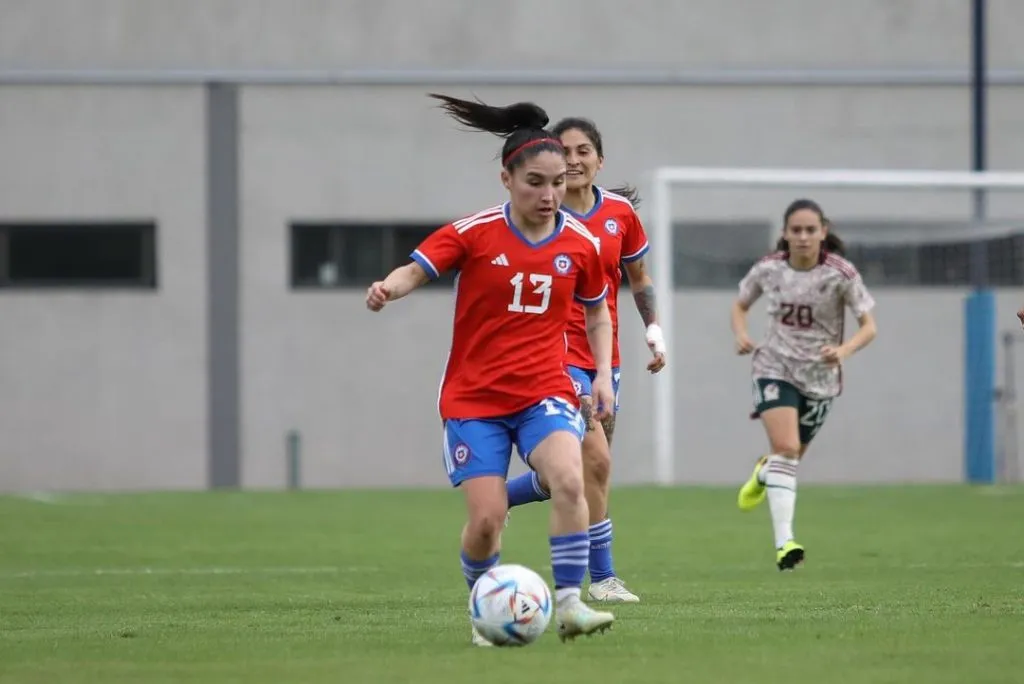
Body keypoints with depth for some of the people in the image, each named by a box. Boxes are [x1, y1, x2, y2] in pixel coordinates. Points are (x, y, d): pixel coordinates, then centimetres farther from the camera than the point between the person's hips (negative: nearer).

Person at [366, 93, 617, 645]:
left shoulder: (580, 243, 2)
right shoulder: (474, 233, -7)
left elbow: (597, 311, 19)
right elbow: (416, 269, -14)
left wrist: (603, 373, 7)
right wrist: (389, 288, -37)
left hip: (544, 392, 2)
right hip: (473, 398, -2)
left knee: (569, 480, -27)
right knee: (486, 520, -10)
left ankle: (569, 602, -19)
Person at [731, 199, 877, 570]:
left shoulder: (841, 274, -13)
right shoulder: (768, 269, -6)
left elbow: (868, 326, -10)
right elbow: (740, 304, 12)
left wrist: (843, 351, -30)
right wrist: (741, 335, -9)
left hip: (819, 376, 1)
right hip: (775, 367, -1)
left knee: (791, 455, 14)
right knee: (785, 447, -21)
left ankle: (763, 473, 53)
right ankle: (784, 541, -26)